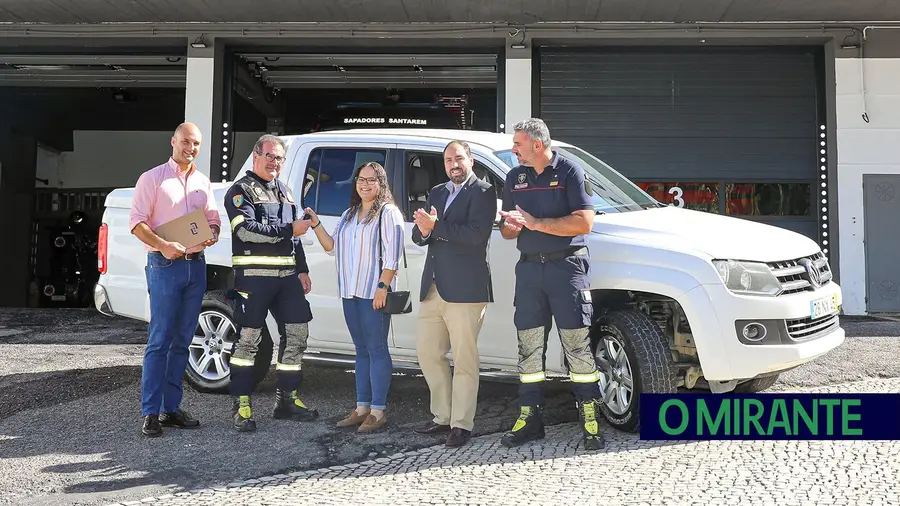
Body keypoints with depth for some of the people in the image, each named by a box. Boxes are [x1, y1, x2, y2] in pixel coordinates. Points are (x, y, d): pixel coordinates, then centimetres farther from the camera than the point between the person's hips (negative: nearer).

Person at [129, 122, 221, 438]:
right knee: (159, 341, -7)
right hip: (165, 266, -6)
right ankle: (150, 414, -2)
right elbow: (137, 222, -6)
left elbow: (213, 217, 20)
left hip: (196, 266, 6)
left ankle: (171, 408, 16)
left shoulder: (203, 182, 16)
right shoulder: (153, 178, -1)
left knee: (182, 341, 8)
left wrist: (213, 233, -4)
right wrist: (163, 246, -21)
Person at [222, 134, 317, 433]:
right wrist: (289, 230, -16)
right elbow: (245, 229, -16)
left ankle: (287, 399, 17)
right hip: (254, 275, -7)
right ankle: (241, 404, 3)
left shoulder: (285, 192, 22)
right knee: (248, 338, -6)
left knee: (297, 333, 6)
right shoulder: (241, 190, -1)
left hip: (287, 275, 7)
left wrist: (302, 270, 17)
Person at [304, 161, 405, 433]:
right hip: (350, 292, 7)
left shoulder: (388, 213, -4)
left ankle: (378, 411, 0)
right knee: (362, 350, 12)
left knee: (376, 350, -5)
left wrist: (382, 286, -19)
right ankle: (362, 408, 18)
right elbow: (331, 246, 16)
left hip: (374, 293, -7)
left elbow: (392, 256, -12)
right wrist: (316, 224, 3)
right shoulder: (348, 215, 19)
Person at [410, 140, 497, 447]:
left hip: (465, 289, -8)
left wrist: (435, 227, -18)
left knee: (464, 360, 0)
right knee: (428, 353, 13)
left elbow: (476, 234, -18)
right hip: (433, 287, 8)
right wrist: (423, 230, -10)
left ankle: (461, 424, 9)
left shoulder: (483, 192, -4)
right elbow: (418, 235, 13)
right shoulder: (436, 193, 19)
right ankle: (442, 416, 26)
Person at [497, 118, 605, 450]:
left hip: (567, 265, -5)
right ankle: (529, 417, 16)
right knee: (529, 345, 7)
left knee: (577, 344, -5)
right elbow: (506, 229, 17)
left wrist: (536, 223, -14)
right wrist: (512, 226, -7)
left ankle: (591, 420, 4)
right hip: (529, 267, 5)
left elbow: (584, 223, -12)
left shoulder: (570, 171, -2)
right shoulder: (514, 177, 15)